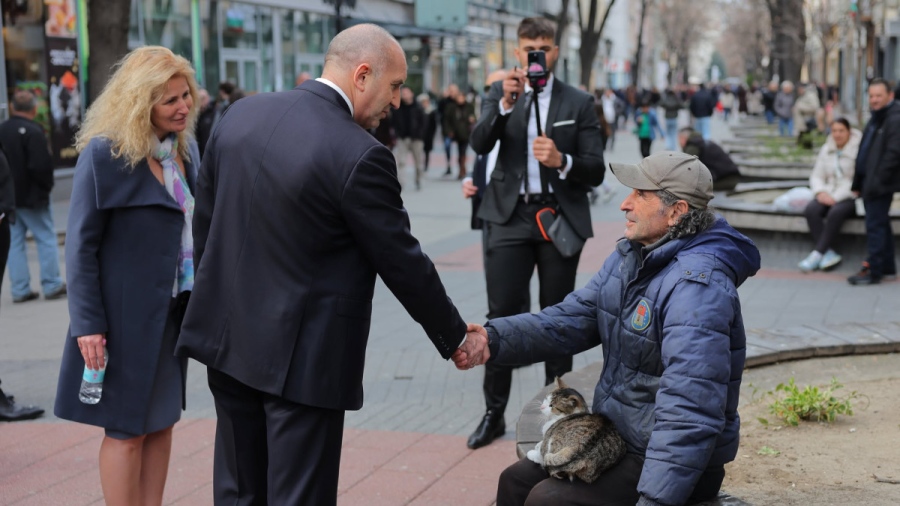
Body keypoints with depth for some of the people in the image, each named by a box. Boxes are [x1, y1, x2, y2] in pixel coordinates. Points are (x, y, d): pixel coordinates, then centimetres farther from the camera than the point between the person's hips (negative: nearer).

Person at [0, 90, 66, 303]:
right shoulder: (33, 132, -17)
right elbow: (41, 166, -21)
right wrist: (46, 186, -5)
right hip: (31, 196, -6)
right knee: (46, 239, 4)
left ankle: (20, 289, 10)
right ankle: (52, 285, 6)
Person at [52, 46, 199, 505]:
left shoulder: (185, 149, 5)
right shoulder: (104, 155, -15)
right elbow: (81, 244, -14)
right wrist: (87, 324, -17)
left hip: (172, 310, 7)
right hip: (126, 311, -7)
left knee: (162, 420, 13)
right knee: (127, 428, 3)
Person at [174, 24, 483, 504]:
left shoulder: (241, 113, 1)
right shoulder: (359, 156, -19)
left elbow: (205, 218, 9)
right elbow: (402, 262, -12)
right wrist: (457, 338, 2)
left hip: (228, 338, 7)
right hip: (302, 356, -7)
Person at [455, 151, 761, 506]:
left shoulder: (696, 284, -27)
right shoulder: (630, 256, 5)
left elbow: (689, 410, -33)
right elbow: (571, 319, -1)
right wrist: (494, 339, -18)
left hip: (673, 461, -9)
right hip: (619, 438, 9)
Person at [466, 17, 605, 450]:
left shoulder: (578, 103, 4)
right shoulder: (500, 94, 7)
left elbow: (595, 170, 0)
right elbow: (479, 144, -9)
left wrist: (562, 161, -20)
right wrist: (505, 104, -23)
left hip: (560, 218, 0)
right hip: (510, 218, 0)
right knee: (501, 315, -3)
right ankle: (494, 412, 6)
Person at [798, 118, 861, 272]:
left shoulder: (858, 150, -8)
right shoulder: (826, 150, 12)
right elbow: (816, 176, 12)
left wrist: (836, 197, -20)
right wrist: (821, 191, -9)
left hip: (851, 196, -5)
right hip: (829, 194, 5)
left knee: (836, 212, -36)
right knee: (811, 210, -26)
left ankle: (817, 254, -29)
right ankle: (828, 253, -29)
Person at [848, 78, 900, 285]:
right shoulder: (876, 118, 17)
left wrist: (878, 181, -21)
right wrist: (858, 183, 18)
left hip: (880, 185, -10)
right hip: (870, 183, 10)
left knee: (875, 226, -7)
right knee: (881, 225, 16)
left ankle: (873, 271, -2)